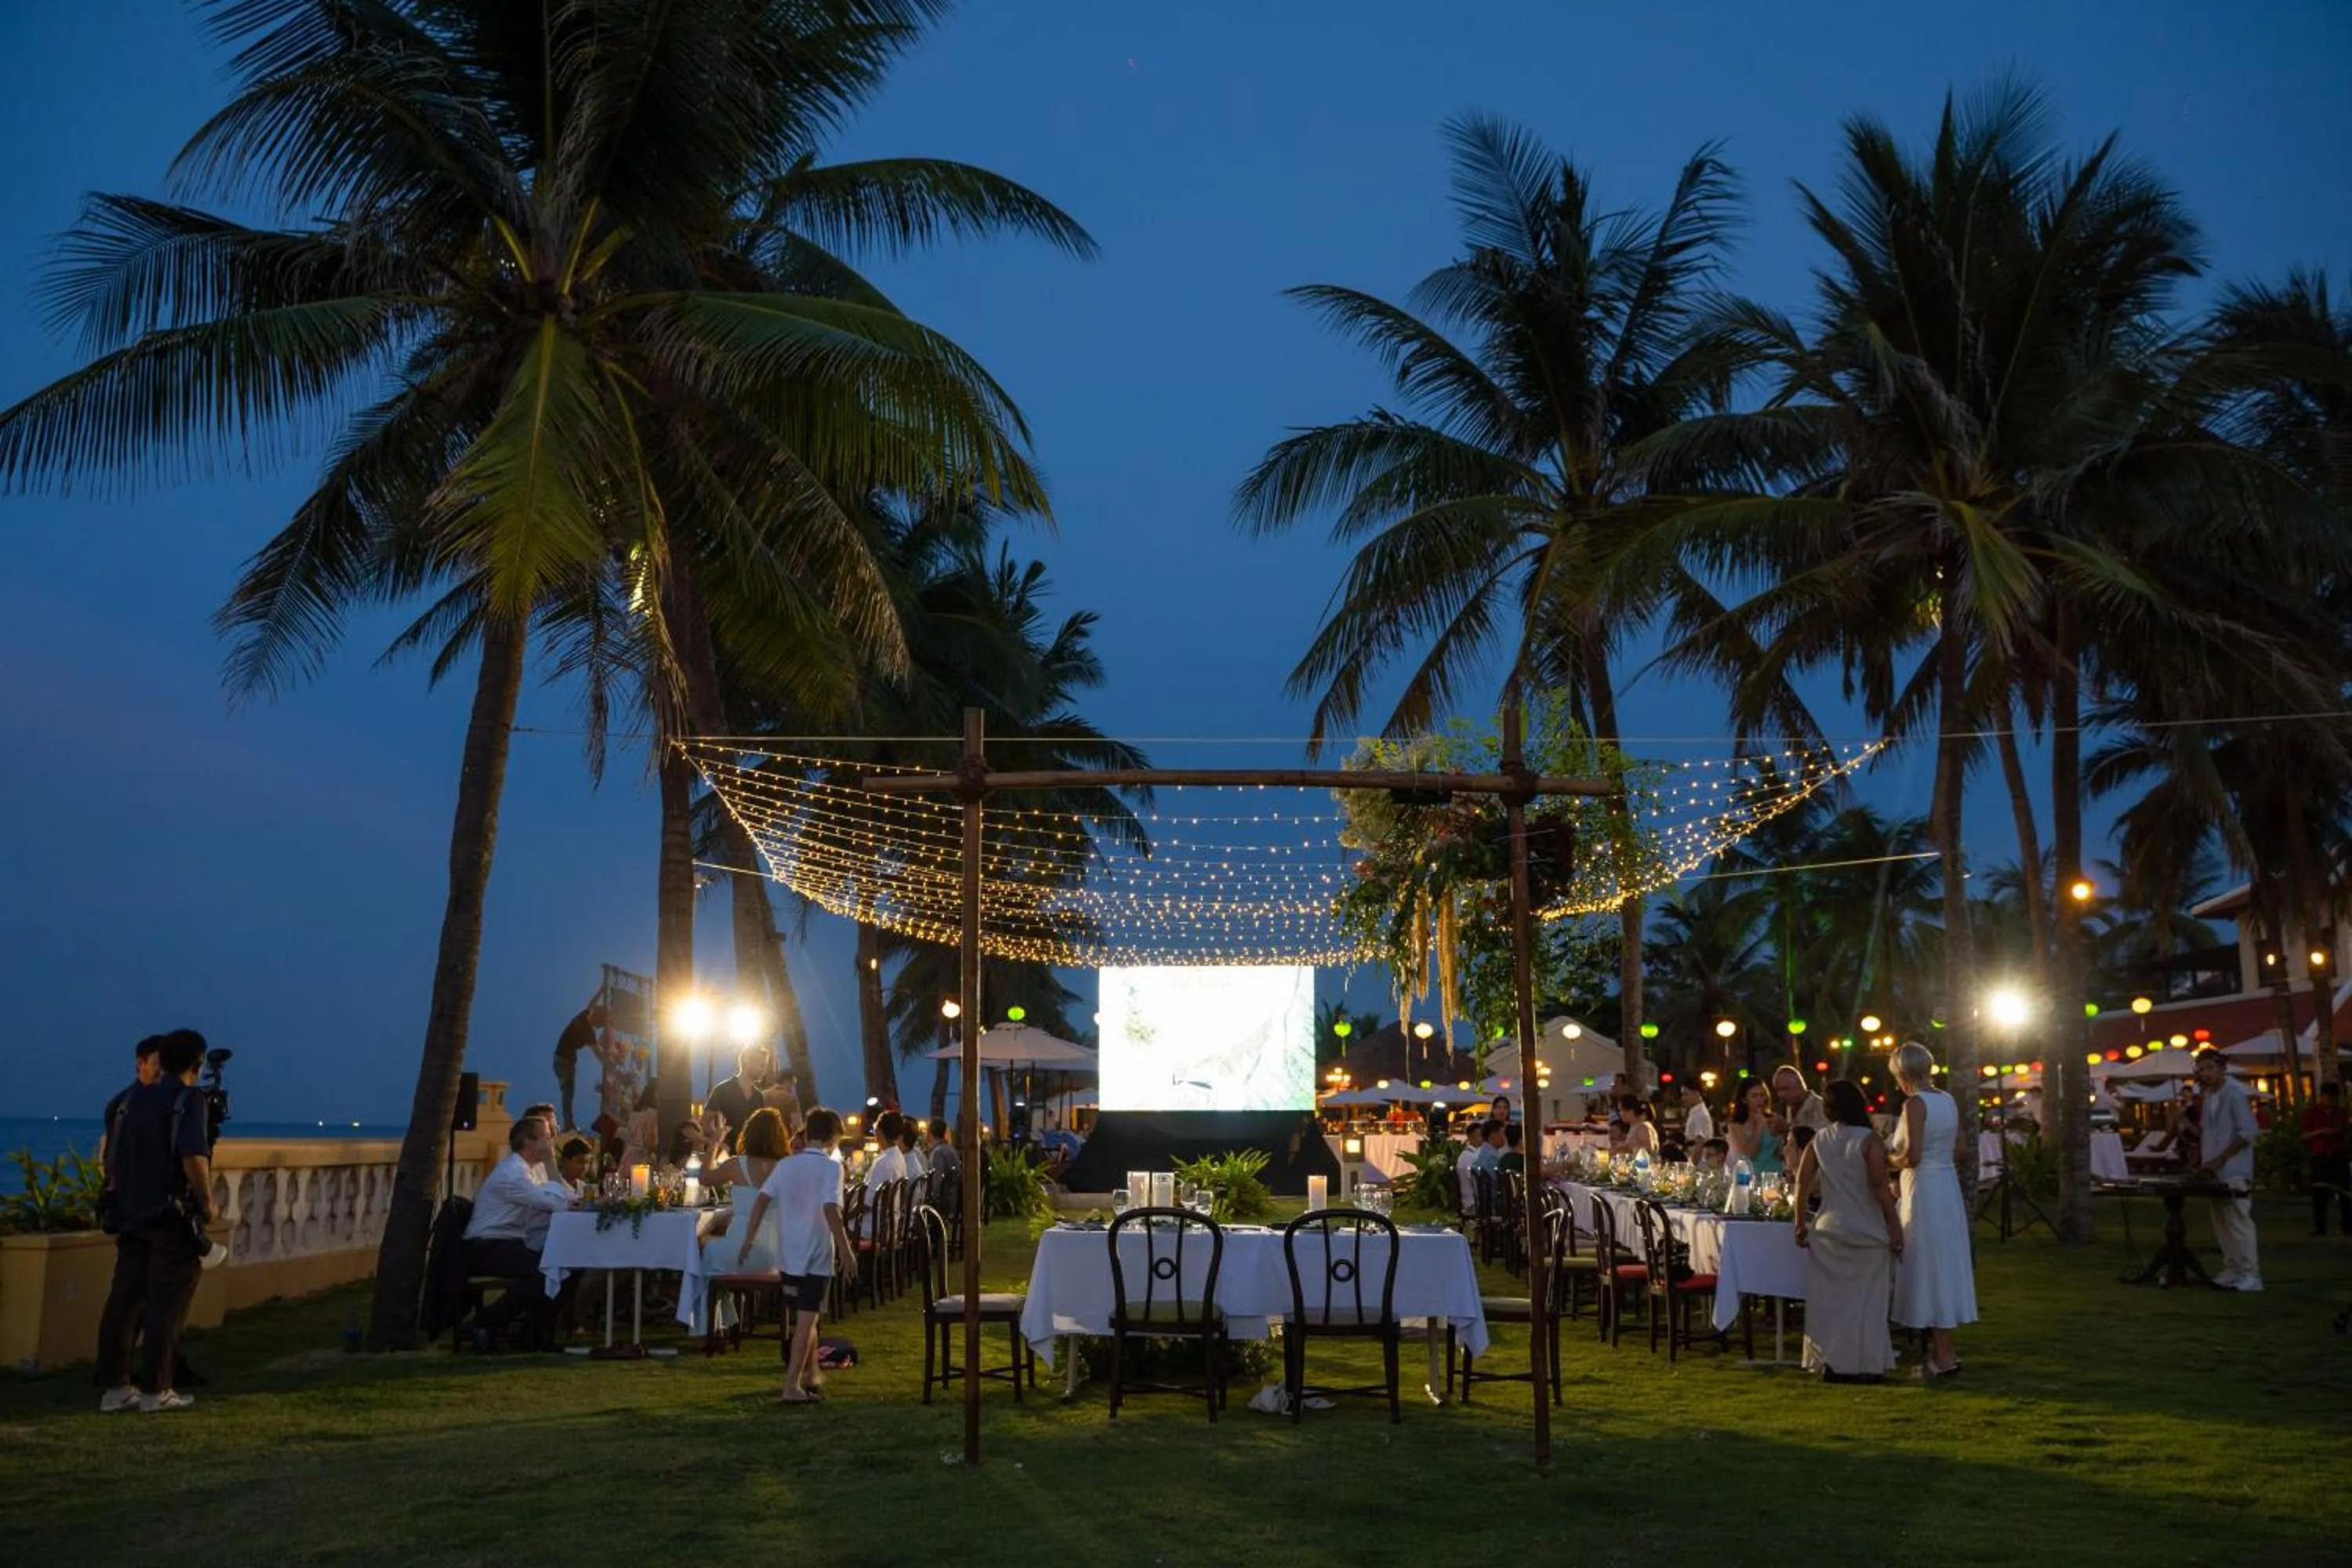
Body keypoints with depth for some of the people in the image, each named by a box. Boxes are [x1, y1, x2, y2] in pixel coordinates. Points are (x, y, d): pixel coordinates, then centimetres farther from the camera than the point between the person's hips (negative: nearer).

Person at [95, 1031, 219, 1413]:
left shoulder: (133, 1098, 10)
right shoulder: (188, 1099, -12)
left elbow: (111, 1157, 15)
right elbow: (193, 1157, -23)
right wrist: (208, 1201, -12)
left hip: (129, 1214, 7)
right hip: (172, 1217, -7)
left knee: (122, 1300, 10)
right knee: (166, 1305, -1)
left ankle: (115, 1387, 13)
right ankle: (156, 1390, 2)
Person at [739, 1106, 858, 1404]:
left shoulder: (786, 1164, 6)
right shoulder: (831, 1167, -10)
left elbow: (762, 1200, -2)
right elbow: (830, 1210, -21)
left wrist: (747, 1240, 1)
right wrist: (846, 1251, -18)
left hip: (788, 1254, 6)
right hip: (817, 1255, -6)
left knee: (806, 1315, 21)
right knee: (807, 1319, -2)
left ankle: (811, 1374, 33)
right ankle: (792, 1385, -6)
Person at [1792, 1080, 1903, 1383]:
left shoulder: (1818, 1141, 2)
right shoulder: (1869, 1141, -10)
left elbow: (1803, 1183, 2)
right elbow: (1879, 1187, -15)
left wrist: (1801, 1224, 10)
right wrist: (1895, 1225, -9)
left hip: (1828, 1230, 3)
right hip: (1867, 1232, -3)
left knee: (1831, 1298, 9)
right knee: (1867, 1300, 6)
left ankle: (1831, 1364, 12)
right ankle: (1867, 1366, 9)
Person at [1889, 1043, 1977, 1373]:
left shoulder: (1915, 1103, -16)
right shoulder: (1948, 1100, 8)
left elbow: (1912, 1156, -22)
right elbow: (1958, 1148, 13)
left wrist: (1891, 1158, -3)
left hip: (1924, 1189, -8)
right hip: (1948, 1184, 8)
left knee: (1930, 1269, -1)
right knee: (1946, 1266, 14)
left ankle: (1943, 1357, 3)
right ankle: (1944, 1349, 22)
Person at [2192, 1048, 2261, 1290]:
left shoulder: (2235, 1093, -10)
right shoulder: (2208, 1095, 15)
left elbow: (2247, 1132, -15)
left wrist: (2221, 1159, -19)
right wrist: (2201, 1160, 13)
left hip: (2234, 1172, -8)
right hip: (2214, 1171, 8)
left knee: (2238, 1222, -8)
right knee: (2221, 1223, 9)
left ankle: (2249, 1274, -5)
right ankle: (2231, 1270, 14)